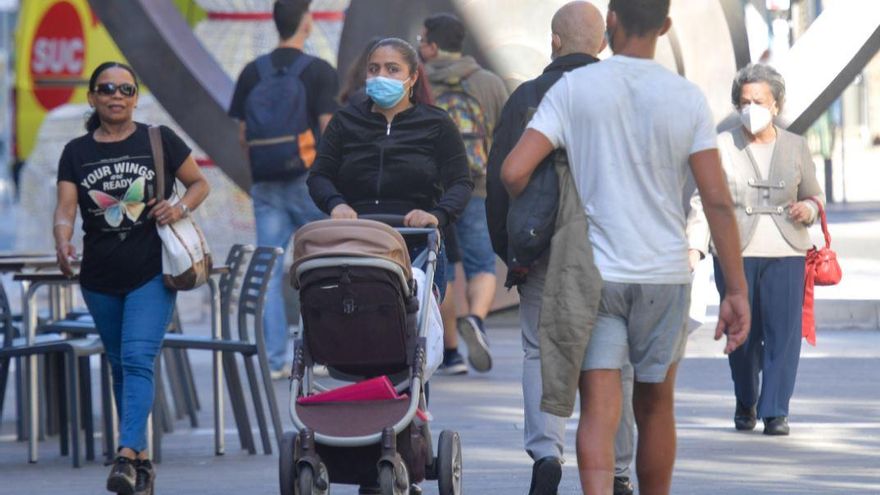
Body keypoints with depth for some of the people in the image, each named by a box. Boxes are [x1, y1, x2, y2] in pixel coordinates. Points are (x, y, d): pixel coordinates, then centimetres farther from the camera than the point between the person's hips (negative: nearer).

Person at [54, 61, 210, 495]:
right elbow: (65, 206, -5)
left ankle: (127, 455, -28)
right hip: (100, 279, 3)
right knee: (120, 367, 12)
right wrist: (62, 241, -26)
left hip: (151, 272, -3)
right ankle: (142, 460, 22)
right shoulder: (77, 153, 5)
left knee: (137, 359, -18)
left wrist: (182, 207, -12)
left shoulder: (159, 141, 1)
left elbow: (200, 183, 10)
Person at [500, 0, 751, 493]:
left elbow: (514, 171, -11)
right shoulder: (688, 99, -2)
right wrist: (737, 291, -2)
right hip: (665, 273, 1)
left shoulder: (573, 89, -4)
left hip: (592, 271, -1)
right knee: (655, 406, 15)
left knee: (600, 409, -5)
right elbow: (718, 201, -5)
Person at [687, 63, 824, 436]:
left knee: (783, 331, -9)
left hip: (785, 254, 1)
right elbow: (703, 200, -1)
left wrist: (808, 209, -4)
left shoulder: (796, 147, 10)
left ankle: (775, 411, -7)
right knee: (741, 332, 2)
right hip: (736, 253, -1)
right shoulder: (722, 147, 3)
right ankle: (745, 403, 24)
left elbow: (814, 196, 21)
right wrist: (695, 247, -14)